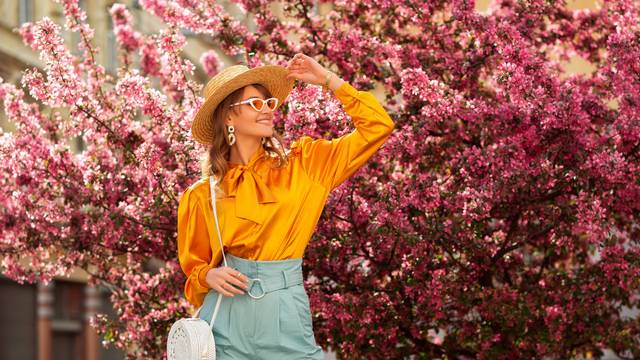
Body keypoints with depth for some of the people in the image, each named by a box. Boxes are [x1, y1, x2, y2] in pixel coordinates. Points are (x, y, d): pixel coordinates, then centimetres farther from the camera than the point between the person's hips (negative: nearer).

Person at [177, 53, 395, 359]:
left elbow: (377, 127, 2)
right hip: (227, 319, 0)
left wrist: (327, 79, 2)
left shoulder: (301, 164, 4)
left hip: (286, 317, 1)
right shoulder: (203, 195, 2)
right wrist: (210, 276, -9)